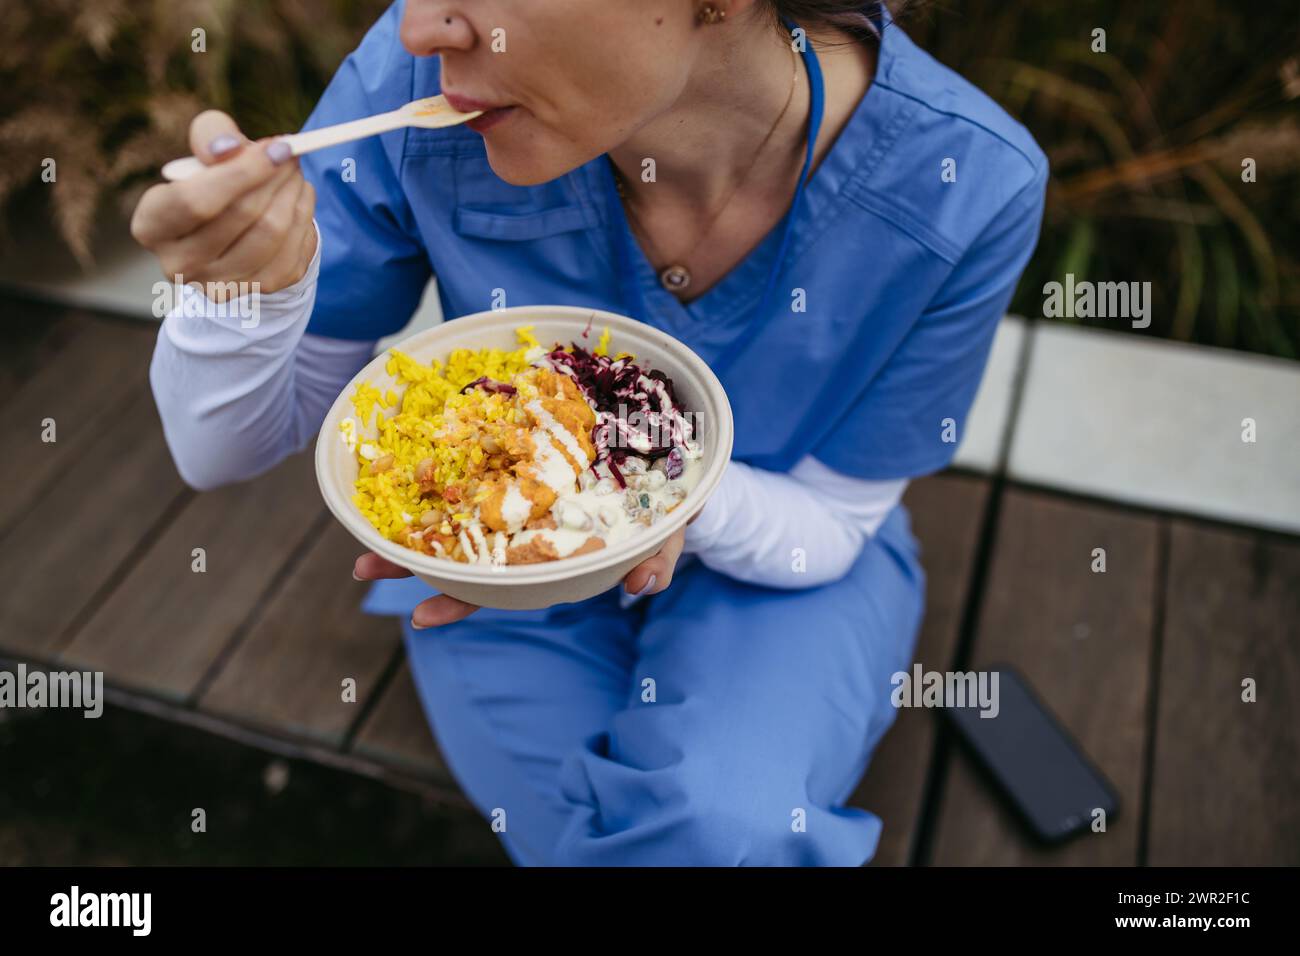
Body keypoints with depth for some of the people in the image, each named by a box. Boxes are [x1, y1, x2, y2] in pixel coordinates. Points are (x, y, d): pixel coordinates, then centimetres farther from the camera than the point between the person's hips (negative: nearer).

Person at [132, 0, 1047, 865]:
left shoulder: (966, 182, -26)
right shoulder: (415, 79, -24)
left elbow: (829, 522, -12)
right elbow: (226, 449, -12)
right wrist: (251, 283, -35)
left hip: (771, 567, 0)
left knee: (728, 826, -28)